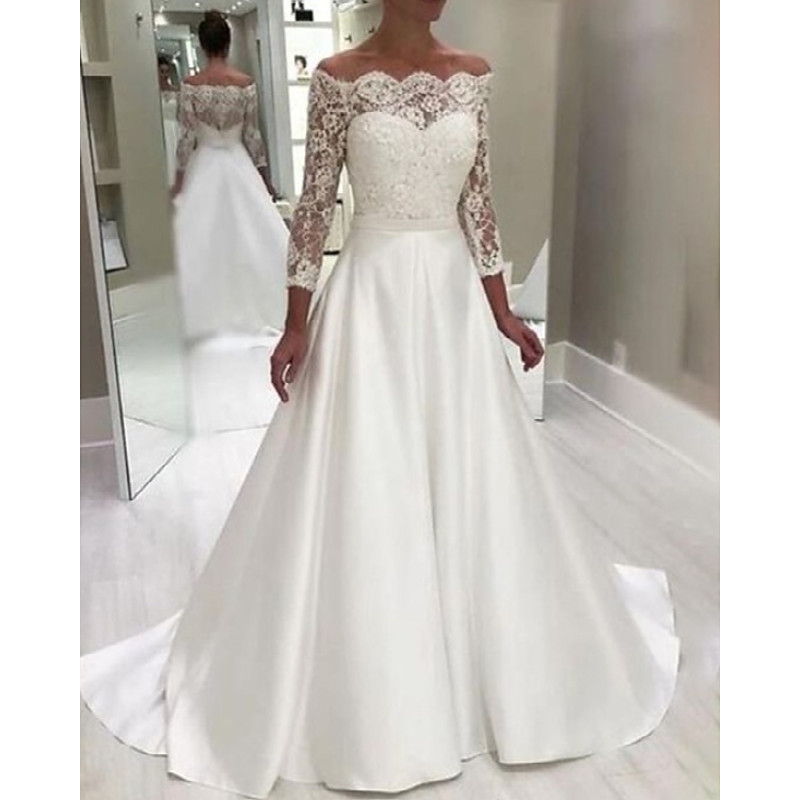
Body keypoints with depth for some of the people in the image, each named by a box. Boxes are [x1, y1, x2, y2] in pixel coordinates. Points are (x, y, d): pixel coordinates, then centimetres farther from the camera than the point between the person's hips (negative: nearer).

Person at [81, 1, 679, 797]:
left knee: (474, 486, 10)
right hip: (373, 297, -4)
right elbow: (314, 204, -4)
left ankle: (484, 668, 34)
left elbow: (478, 201, 10)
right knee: (365, 493, 2)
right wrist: (296, 325, -8)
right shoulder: (339, 77, -4)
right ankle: (369, 698, 22)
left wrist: (502, 312, 9)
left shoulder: (472, 75, 8)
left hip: (454, 296, 4)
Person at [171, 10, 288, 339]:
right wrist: (264, 176, 7)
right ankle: (255, 307, 15)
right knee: (252, 236, 9)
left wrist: (178, 179, 1)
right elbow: (253, 135, -3)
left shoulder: (190, 85, -9)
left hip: (204, 168, -1)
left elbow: (187, 138, -8)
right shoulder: (246, 83, -7)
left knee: (202, 240, 7)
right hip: (239, 165, 1)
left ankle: (206, 314, 12)